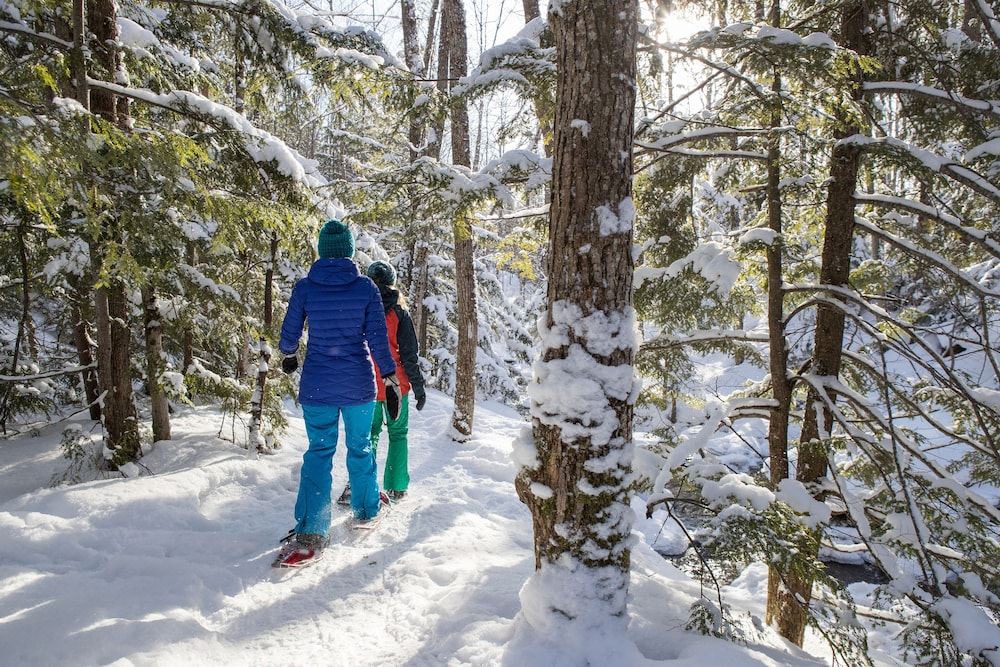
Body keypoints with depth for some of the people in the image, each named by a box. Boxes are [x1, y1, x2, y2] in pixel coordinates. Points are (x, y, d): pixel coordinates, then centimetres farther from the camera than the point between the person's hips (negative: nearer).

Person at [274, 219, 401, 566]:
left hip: (317, 384, 0)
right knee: (360, 446, 17)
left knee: (319, 451, 6)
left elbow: (290, 332, 3)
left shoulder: (305, 286, -5)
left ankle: (310, 534, -2)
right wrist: (390, 378, 0)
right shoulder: (366, 286, -6)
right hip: (359, 383, 0)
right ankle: (366, 510, 34)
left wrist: (288, 355, 25)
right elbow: (377, 337, -6)